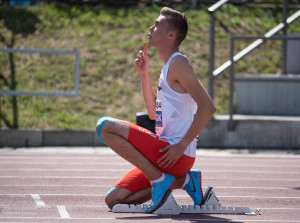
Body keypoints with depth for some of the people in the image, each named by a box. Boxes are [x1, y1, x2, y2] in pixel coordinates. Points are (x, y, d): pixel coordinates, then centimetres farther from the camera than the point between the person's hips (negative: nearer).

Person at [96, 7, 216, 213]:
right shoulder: (168, 67, 19)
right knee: (114, 200, 6)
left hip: (177, 155, -9)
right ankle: (183, 179, 6)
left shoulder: (178, 63, -10)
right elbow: (154, 113, 28)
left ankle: (160, 181, -13)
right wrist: (144, 74, 19)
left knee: (105, 127, -17)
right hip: (164, 155, 9)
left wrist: (182, 146, -23)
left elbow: (208, 107, -20)